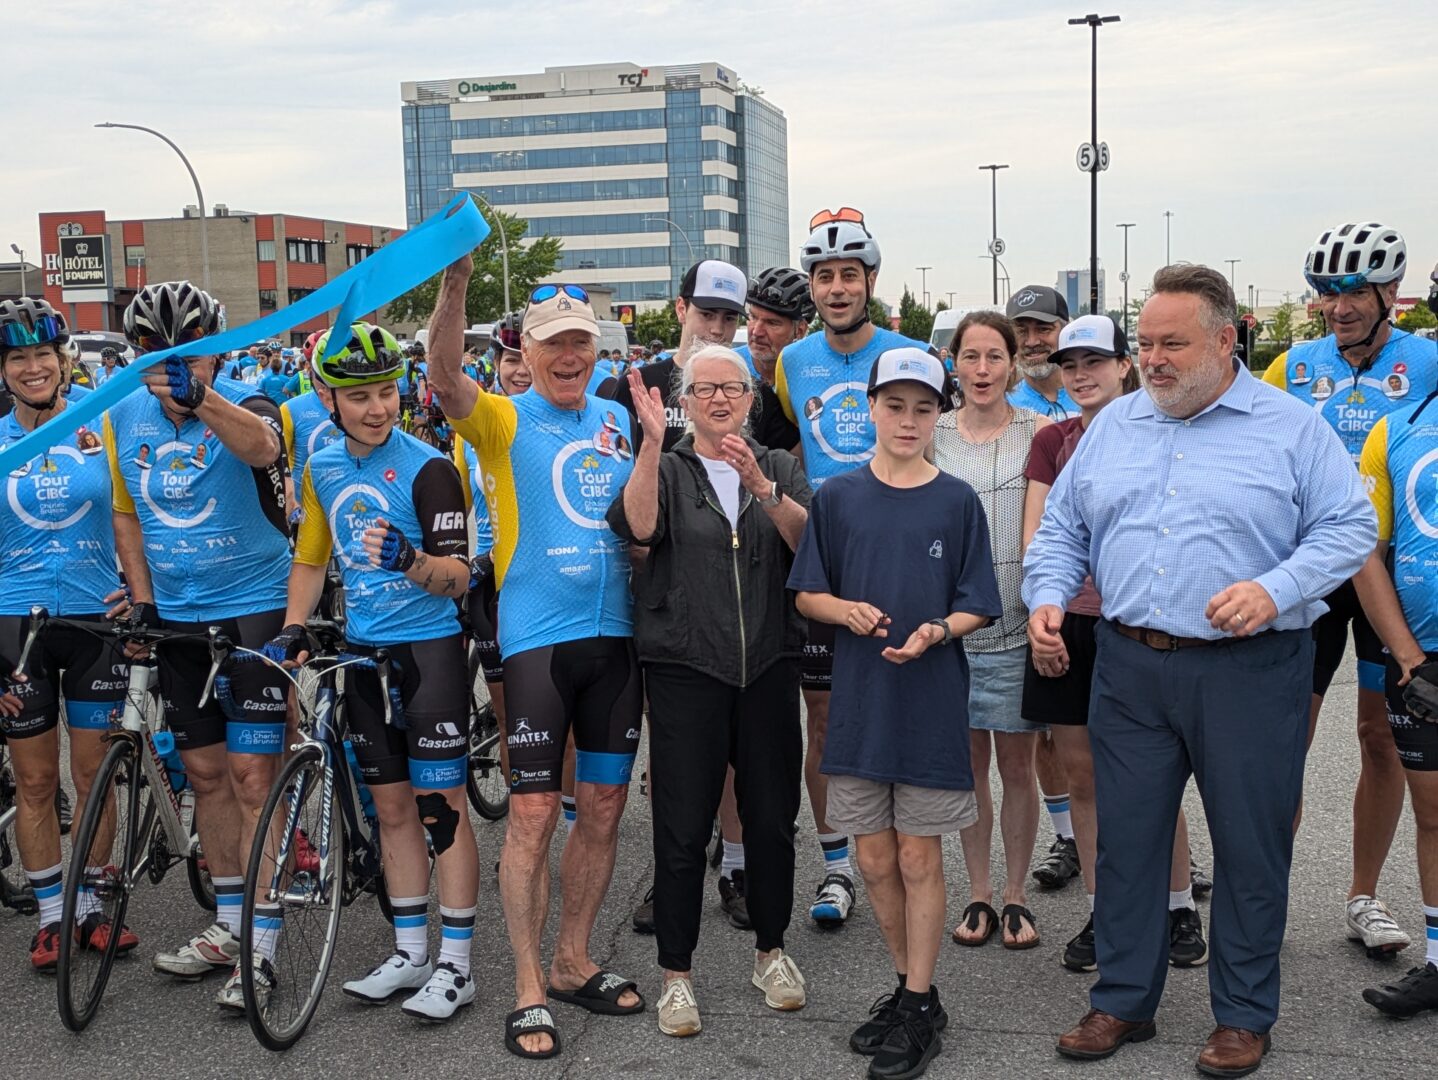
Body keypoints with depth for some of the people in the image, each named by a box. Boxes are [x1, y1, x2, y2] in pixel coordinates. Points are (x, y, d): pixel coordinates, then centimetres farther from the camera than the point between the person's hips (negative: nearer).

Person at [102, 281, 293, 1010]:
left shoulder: (245, 407, -13)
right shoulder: (122, 420, 3)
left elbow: (259, 447, -38)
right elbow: (127, 513, 14)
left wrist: (201, 397, -57)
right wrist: (142, 600, 5)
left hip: (254, 607, -5)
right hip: (175, 616, 6)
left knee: (252, 772, -6)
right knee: (206, 771, 13)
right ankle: (227, 924, 26)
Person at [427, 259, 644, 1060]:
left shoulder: (616, 421, 12)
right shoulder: (505, 420, -2)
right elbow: (446, 377, -23)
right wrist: (455, 285, -38)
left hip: (615, 633, 5)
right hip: (538, 638, -5)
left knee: (605, 806, 11)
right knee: (534, 813, -3)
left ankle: (574, 963, 27)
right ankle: (530, 989, 9)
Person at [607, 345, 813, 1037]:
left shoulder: (780, 468, 11)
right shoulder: (666, 470, 6)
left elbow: (806, 541, -8)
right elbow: (637, 526, -16)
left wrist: (760, 485, -23)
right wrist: (652, 439, -24)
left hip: (768, 667, 2)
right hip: (685, 668, -2)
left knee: (772, 817, 10)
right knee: (682, 827, 0)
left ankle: (771, 951, 29)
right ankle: (677, 973, 13)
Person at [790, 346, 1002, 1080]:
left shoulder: (957, 502, -2)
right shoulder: (837, 497, 2)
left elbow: (976, 608, 0)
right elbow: (808, 594, 6)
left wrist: (936, 630, -20)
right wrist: (847, 610, -14)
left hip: (931, 701, -2)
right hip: (858, 700, 2)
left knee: (919, 858, 5)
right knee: (875, 860, 10)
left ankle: (920, 1006, 18)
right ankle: (910, 986, 29)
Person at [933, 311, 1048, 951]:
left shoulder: (1037, 431, -1)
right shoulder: (931, 433, 4)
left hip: (1017, 625, -1)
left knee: (1017, 764, 6)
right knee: (969, 762, 9)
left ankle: (1014, 895, 21)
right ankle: (978, 892, 22)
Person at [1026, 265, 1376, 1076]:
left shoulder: (1293, 429, -1)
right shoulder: (1114, 426, 11)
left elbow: (1348, 527, -6)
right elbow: (1062, 527, 15)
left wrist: (1275, 590, -20)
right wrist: (1048, 596, -2)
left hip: (1249, 673, -3)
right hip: (1131, 667, 4)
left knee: (1251, 847, 6)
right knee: (1126, 838, 10)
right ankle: (1123, 1002, 25)